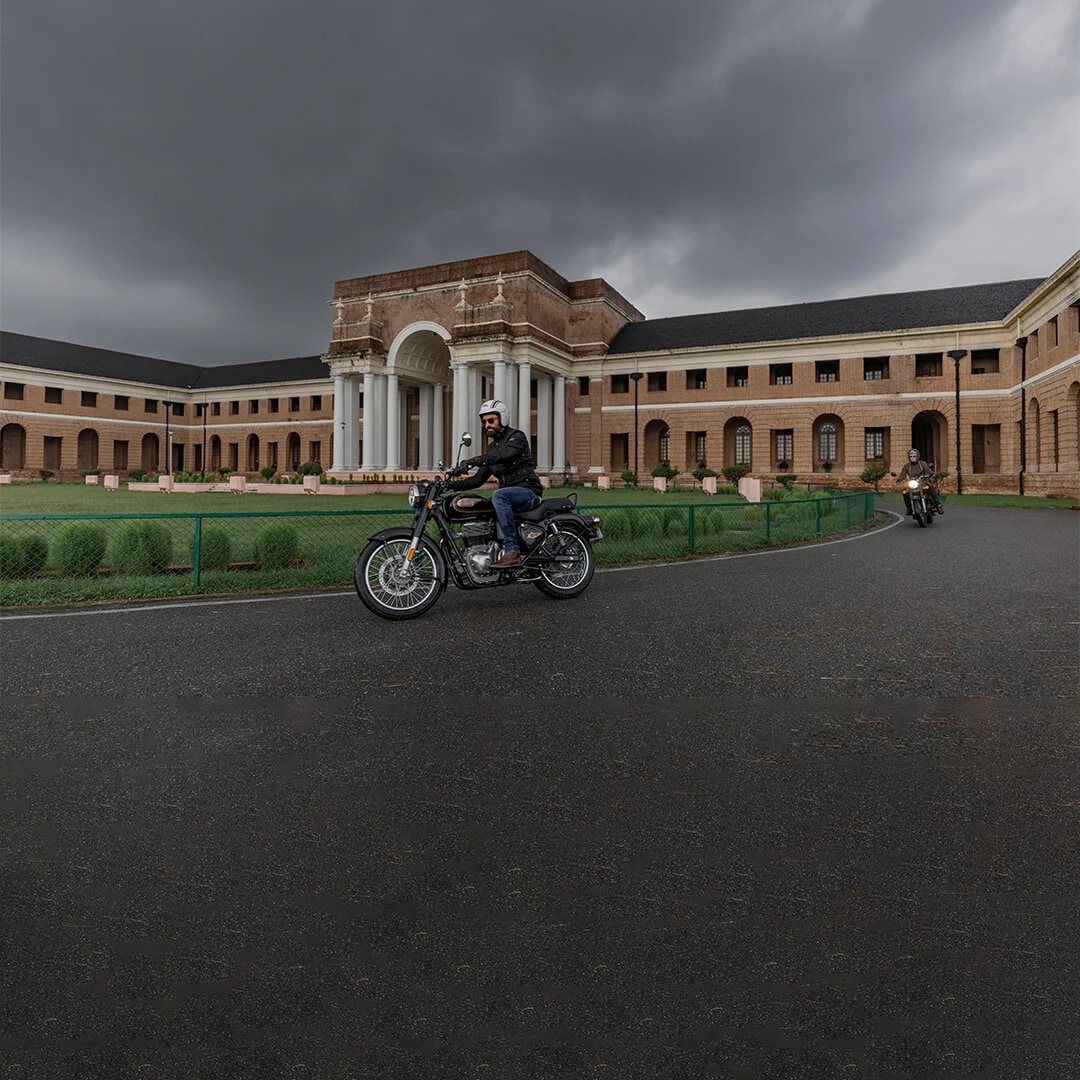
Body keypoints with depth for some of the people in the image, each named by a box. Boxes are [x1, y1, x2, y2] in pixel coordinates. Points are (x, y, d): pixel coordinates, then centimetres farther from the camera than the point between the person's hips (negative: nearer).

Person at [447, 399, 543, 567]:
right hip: (509, 494, 9)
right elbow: (479, 479, 17)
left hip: (529, 491, -8)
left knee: (498, 495, -36)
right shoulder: (492, 447, 19)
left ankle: (512, 550, -38)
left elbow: (501, 455, -27)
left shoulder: (517, 437, -5)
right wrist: (454, 485, 3)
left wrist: (471, 462, -37)